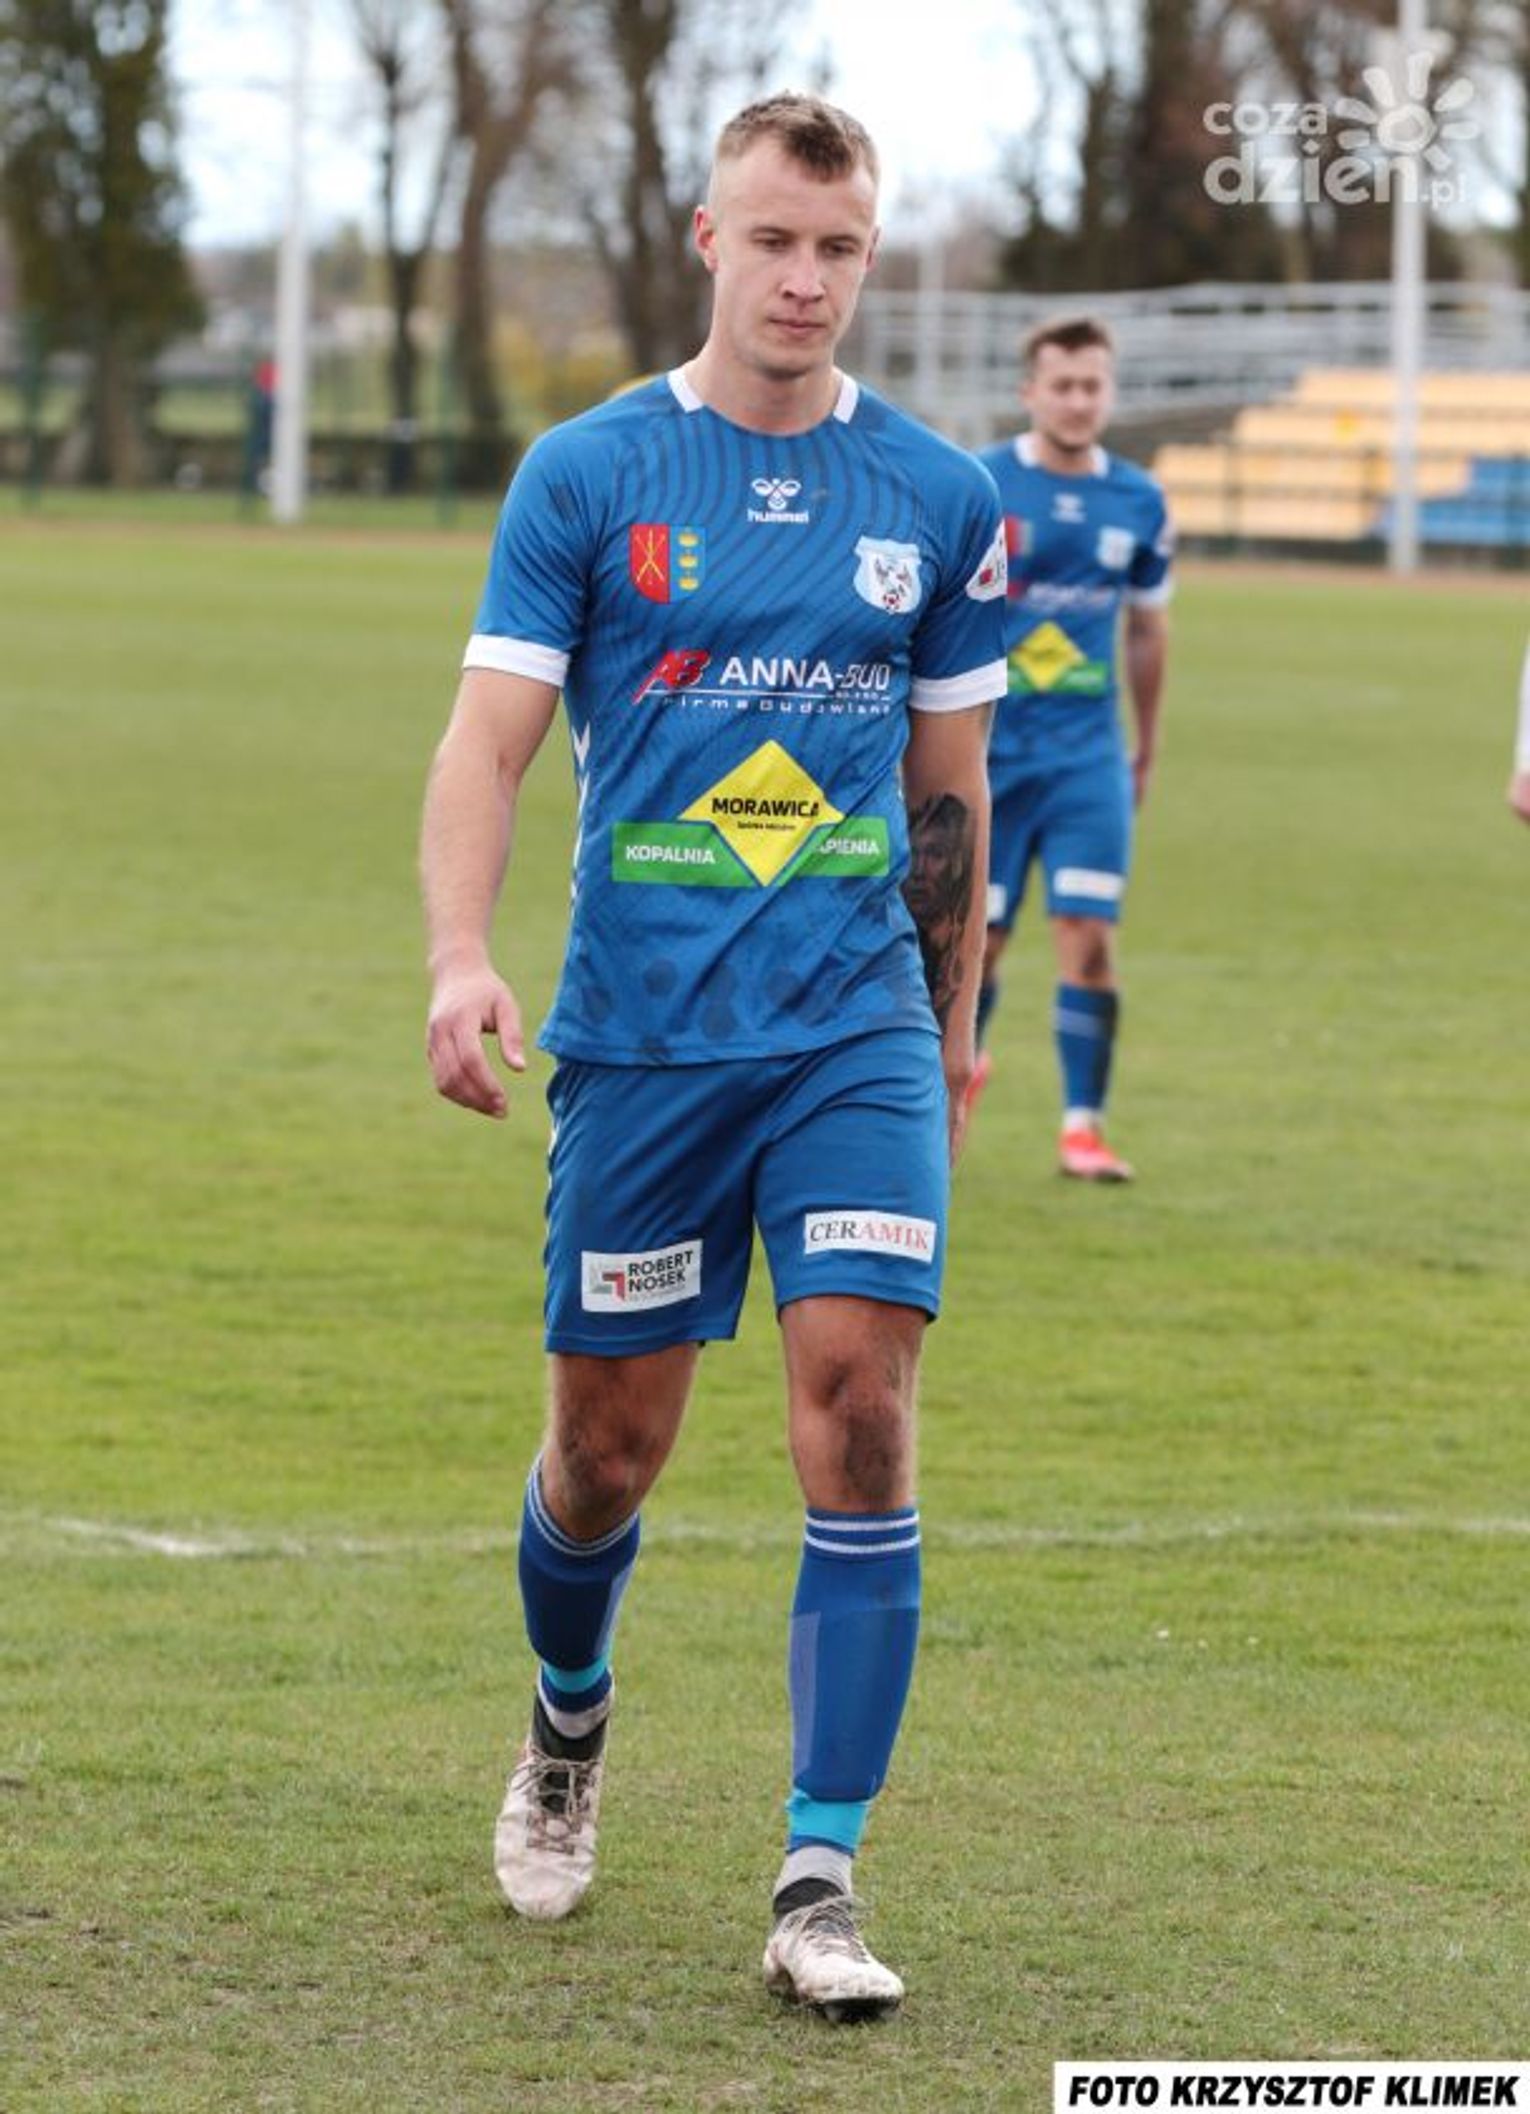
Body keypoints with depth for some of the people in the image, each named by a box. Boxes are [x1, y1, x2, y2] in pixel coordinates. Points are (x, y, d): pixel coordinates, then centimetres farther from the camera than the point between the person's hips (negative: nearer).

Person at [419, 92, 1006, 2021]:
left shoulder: (937, 499, 6)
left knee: (857, 1397, -14)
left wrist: (952, 1030, 18)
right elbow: (489, 741, -4)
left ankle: (818, 1882, -12)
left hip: (859, 1029, 1)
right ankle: (568, 1721, 40)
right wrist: (461, 961, -19)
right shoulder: (588, 474, -1)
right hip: (639, 1037, -1)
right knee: (609, 1441, 7)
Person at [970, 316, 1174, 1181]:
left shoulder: (1139, 501, 4)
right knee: (977, 940, 5)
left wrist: (1147, 749, 21)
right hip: (988, 750, -1)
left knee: (1089, 932, -10)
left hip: (1089, 753, 2)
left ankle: (1084, 1124, -3)